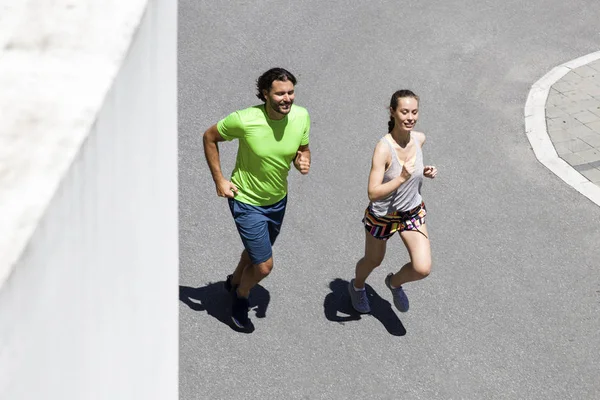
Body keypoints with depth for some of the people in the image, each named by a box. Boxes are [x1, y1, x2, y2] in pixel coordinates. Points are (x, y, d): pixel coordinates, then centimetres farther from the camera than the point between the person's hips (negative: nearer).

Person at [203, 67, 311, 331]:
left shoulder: (301, 116, -17)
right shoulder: (244, 120, -30)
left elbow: (303, 149, 3)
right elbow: (209, 137, -12)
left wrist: (303, 161, -21)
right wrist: (219, 180, -12)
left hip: (278, 200, 5)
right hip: (246, 201, -5)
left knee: (257, 251, 27)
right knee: (264, 265, -4)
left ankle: (235, 281, 59)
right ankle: (241, 295, 29)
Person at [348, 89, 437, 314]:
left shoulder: (419, 139, -13)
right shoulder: (384, 148, -31)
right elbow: (373, 193, -34)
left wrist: (425, 172, -8)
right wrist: (402, 178, -42)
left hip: (412, 212, 4)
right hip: (382, 215, -4)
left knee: (423, 268, -7)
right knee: (373, 261, 21)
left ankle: (394, 282, 28)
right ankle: (357, 287, 57)